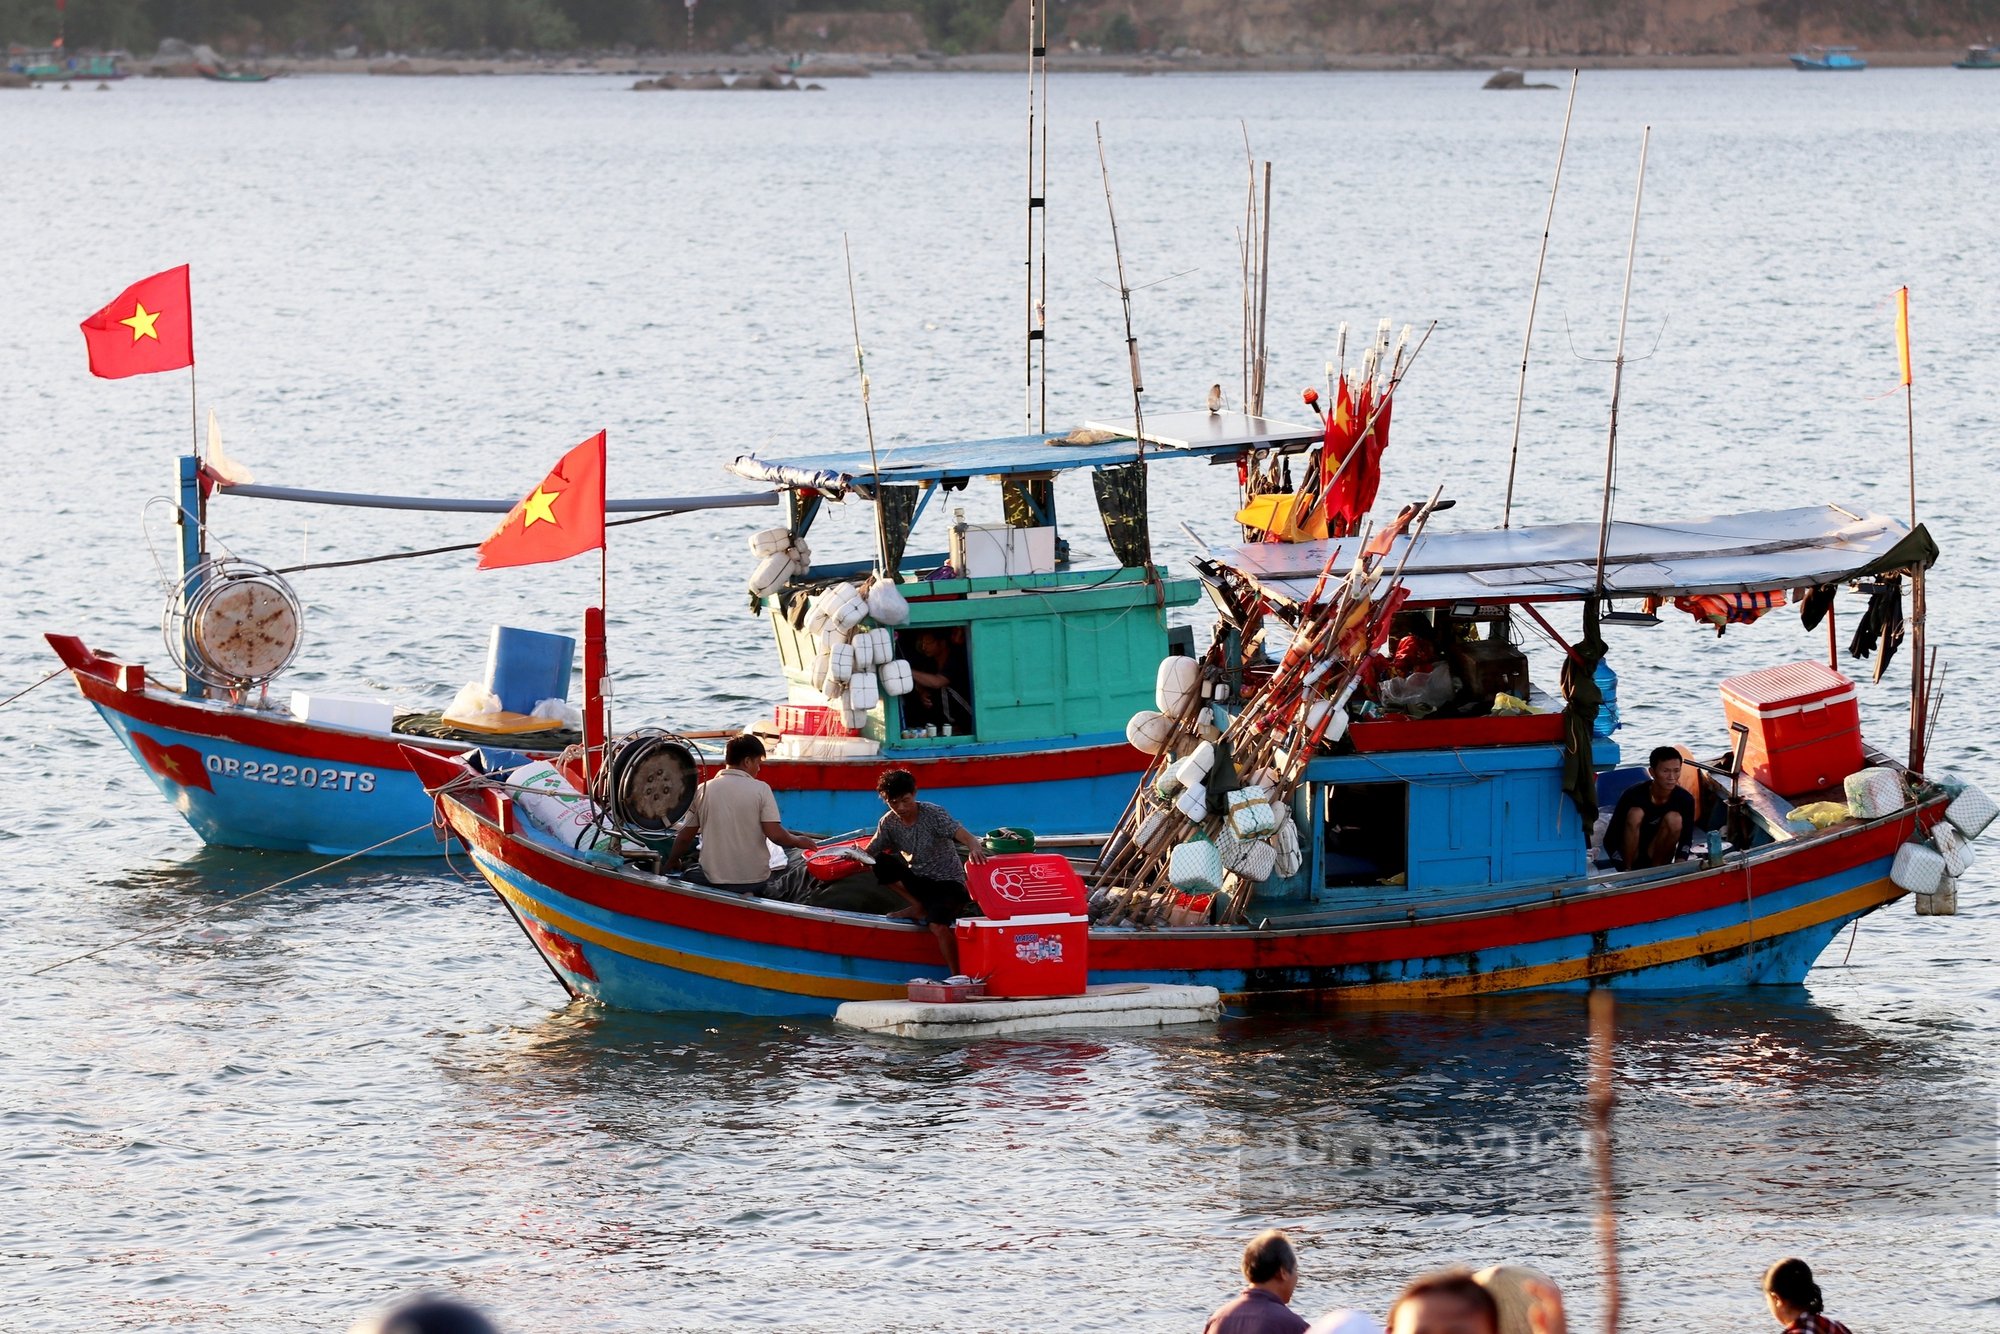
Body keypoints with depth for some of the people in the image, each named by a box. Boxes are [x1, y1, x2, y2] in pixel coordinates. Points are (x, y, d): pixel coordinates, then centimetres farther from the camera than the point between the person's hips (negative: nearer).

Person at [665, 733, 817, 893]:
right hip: (755, 878, -2)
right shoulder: (760, 789, -6)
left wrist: (672, 861, 26)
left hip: (714, 880, 2)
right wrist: (799, 842, 9)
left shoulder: (703, 790, 1)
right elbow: (775, 835, -11)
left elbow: (684, 836, 8)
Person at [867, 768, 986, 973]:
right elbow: (869, 854, -3)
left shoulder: (934, 814, -17)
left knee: (937, 925, -32)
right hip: (918, 879, 6)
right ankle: (919, 906, -5)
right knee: (881, 865, -19)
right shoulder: (889, 823, -3)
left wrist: (974, 848, -55)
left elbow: (964, 835, -30)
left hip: (947, 881, -6)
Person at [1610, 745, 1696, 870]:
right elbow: (1610, 840, -20)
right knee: (1636, 813, -30)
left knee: (1674, 819, -23)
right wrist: (1626, 869, -29)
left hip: (1658, 854, 2)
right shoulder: (1634, 795, -23)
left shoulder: (1685, 800, -15)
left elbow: (1686, 839, -6)